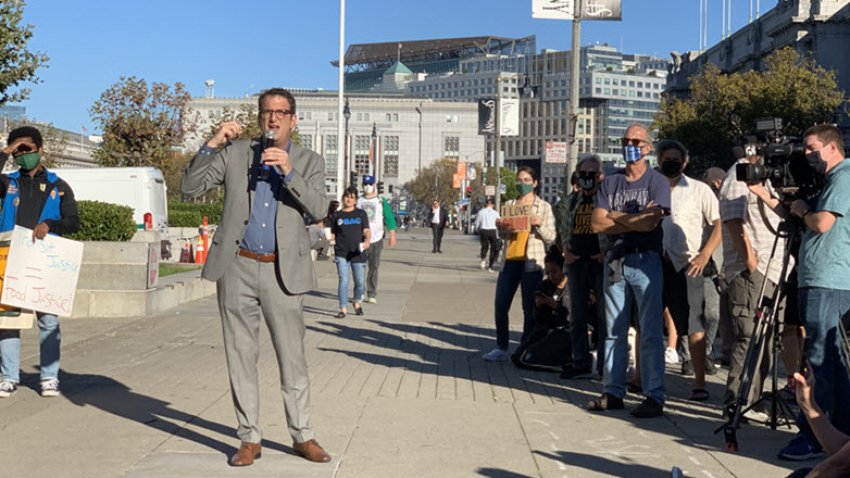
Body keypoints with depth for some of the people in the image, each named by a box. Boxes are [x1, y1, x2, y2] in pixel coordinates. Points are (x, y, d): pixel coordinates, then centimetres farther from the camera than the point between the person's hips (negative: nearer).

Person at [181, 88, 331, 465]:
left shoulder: (309, 162, 7)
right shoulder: (235, 153, 8)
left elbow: (319, 210, -9)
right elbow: (190, 187, 2)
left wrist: (289, 172, -22)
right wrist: (212, 145, -8)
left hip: (283, 271, -1)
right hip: (237, 268, 1)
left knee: (292, 357, 3)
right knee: (241, 357, 5)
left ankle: (302, 436, 15)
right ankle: (250, 439, 15)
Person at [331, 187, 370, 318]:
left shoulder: (361, 213, 8)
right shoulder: (337, 215, 10)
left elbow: (367, 230, 0)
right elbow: (333, 234, 14)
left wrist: (367, 240, -18)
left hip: (358, 252, 0)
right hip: (341, 252, 0)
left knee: (359, 281, 4)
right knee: (343, 280, -10)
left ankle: (357, 303, 31)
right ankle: (343, 308, -3)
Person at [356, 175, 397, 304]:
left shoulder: (381, 202, 6)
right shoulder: (359, 202, 10)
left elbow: (389, 218, 5)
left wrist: (392, 235, -3)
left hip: (376, 239, -1)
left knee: (374, 267, -2)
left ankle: (372, 294, 2)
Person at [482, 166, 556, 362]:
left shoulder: (544, 207, 4)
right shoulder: (509, 205, 14)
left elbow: (551, 237, 1)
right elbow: (503, 235, 14)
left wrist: (539, 224, -17)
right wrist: (501, 227, -8)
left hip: (531, 261, -3)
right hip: (510, 260, 4)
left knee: (529, 308, 0)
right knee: (500, 306, 1)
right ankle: (501, 348, 11)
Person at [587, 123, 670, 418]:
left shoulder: (657, 181, 1)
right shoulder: (610, 182, 13)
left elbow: (650, 223, -14)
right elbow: (597, 224, 2)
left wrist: (615, 216, -2)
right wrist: (633, 220, -7)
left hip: (645, 260, -5)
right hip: (614, 261, 5)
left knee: (650, 332, -5)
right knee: (614, 331, 8)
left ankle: (654, 396, -2)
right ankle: (613, 392, 14)